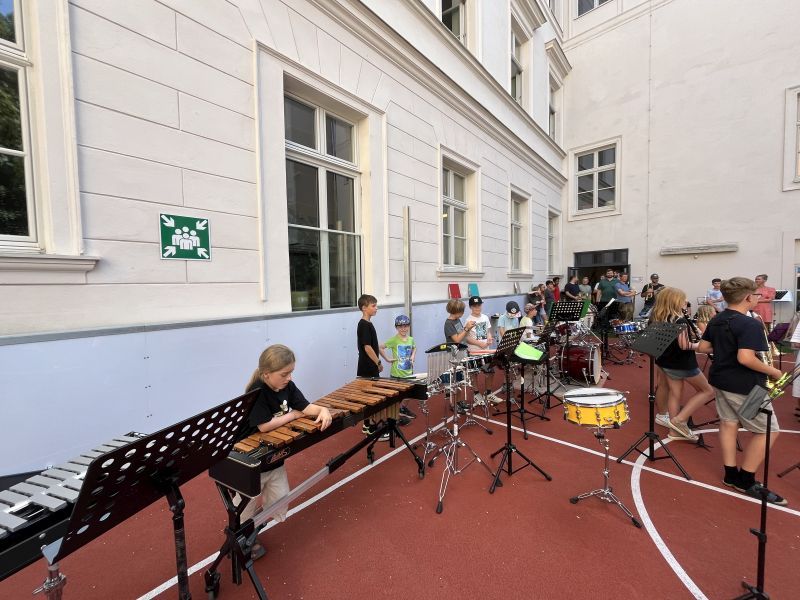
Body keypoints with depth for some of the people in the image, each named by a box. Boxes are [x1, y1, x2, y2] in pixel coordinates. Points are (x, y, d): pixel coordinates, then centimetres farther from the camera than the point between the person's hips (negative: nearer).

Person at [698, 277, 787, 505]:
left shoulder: (716, 320, 4)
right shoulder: (750, 324, -22)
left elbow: (703, 347, 10)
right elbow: (745, 359, -29)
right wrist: (772, 371, -15)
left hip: (721, 379, 8)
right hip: (744, 385, -8)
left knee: (728, 424, 16)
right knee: (767, 431, 8)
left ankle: (731, 474, 24)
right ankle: (746, 480, 14)